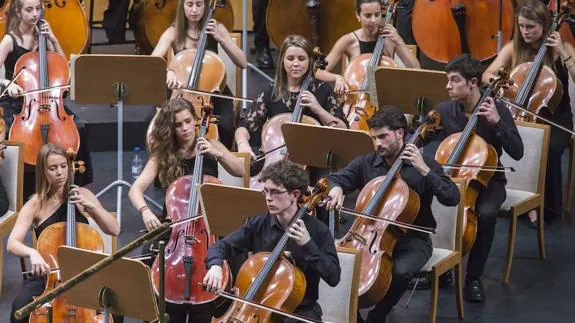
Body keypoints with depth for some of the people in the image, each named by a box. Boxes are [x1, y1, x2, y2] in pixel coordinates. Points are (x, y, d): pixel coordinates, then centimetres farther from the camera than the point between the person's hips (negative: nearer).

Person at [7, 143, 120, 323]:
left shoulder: (83, 195, 3)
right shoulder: (34, 205, -2)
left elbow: (114, 230, -2)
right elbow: (12, 244, -14)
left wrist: (90, 206, -16)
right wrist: (32, 253, -36)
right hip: (47, 274, -1)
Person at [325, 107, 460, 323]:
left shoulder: (424, 164, -4)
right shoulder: (365, 163, 4)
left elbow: (452, 198, -13)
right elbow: (334, 179, 7)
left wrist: (425, 170, -22)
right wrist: (336, 188, -18)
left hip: (411, 240, -3)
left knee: (400, 271, -34)